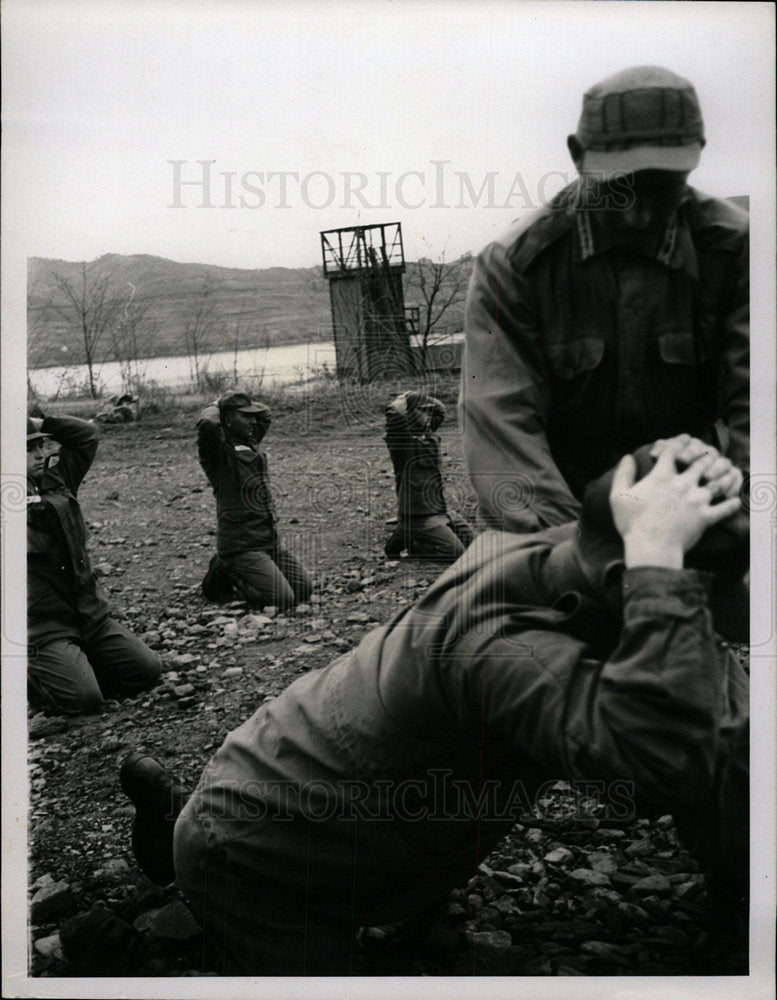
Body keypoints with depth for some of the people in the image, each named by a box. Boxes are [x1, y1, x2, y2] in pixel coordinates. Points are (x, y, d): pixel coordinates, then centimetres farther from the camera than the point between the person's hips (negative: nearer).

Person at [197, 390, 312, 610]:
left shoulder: (250, 442, 14)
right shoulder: (218, 450, -10)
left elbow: (265, 413, 31)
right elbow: (207, 425, -31)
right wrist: (214, 408, -9)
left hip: (270, 541, 9)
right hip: (241, 545, -9)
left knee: (304, 589, 6)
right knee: (282, 599, -17)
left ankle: (235, 572, 20)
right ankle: (226, 573, 5)